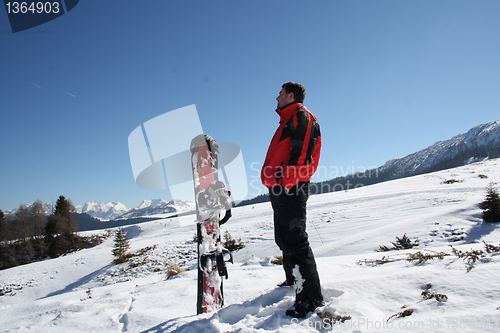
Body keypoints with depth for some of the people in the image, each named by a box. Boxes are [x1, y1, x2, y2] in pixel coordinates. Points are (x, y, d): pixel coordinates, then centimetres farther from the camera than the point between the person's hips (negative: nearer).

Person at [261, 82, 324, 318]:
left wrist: (287, 181, -24)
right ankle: (294, 280, 33)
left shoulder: (301, 116, -5)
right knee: (284, 238, 18)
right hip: (281, 188, 11)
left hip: (291, 188, -11)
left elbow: (300, 152, -19)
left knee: (294, 239, -13)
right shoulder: (288, 121, 25)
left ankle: (311, 297, -7)